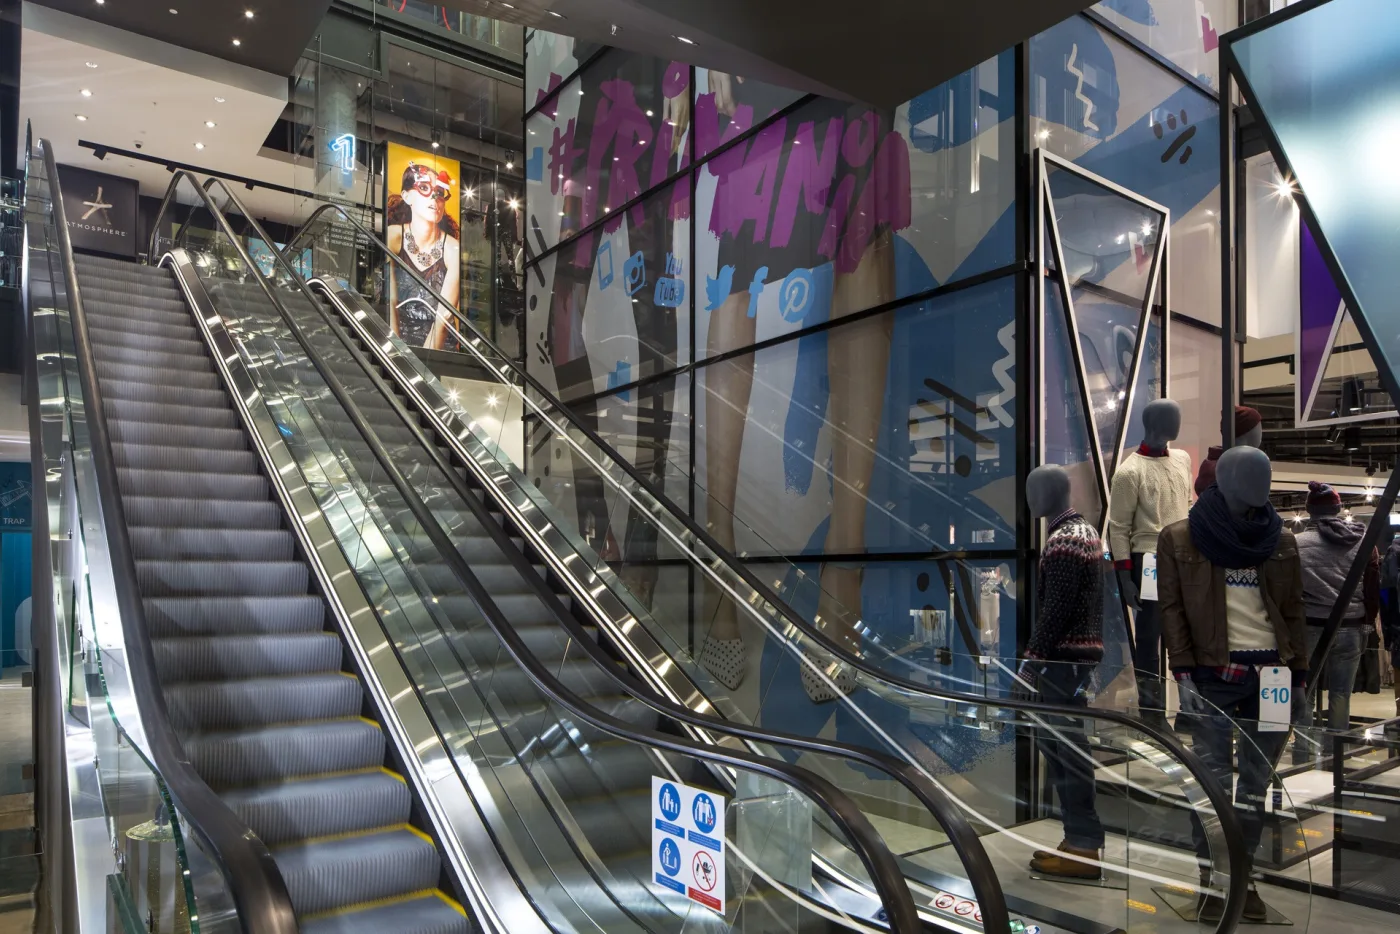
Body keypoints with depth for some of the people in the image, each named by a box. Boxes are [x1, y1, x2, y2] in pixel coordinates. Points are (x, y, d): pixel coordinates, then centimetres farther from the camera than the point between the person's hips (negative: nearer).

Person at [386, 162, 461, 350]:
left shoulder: (453, 249, -7)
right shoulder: (392, 236, -5)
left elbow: (444, 316, -12)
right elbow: (389, 302, -10)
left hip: (434, 343, 0)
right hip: (393, 338, 0)